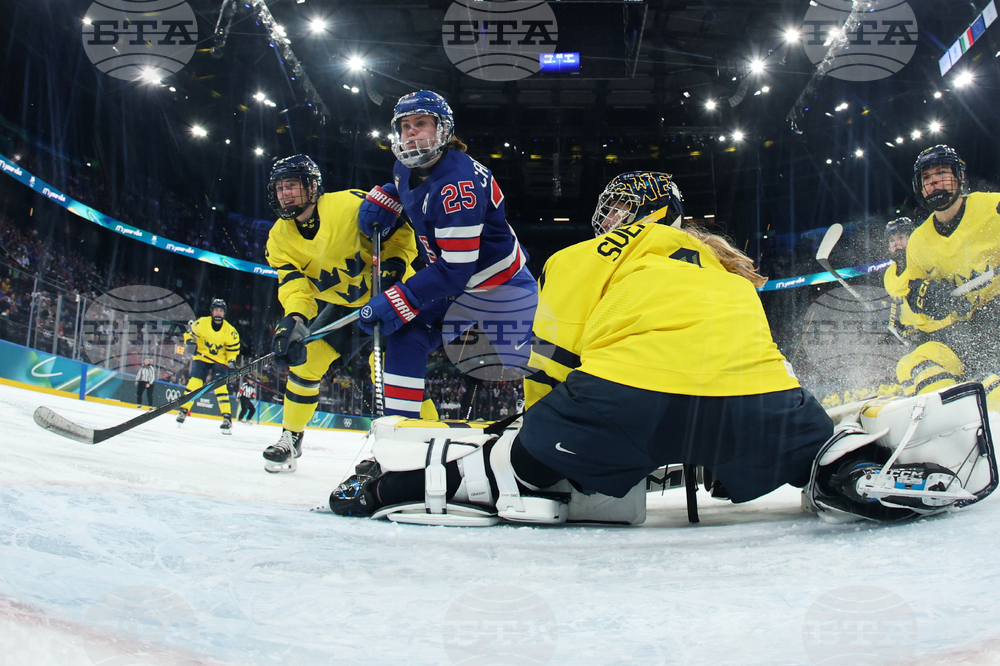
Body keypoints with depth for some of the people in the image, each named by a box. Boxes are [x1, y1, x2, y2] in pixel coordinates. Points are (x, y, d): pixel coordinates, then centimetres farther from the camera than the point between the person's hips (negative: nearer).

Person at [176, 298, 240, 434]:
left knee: (220, 386, -13)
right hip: (201, 358, 1)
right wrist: (190, 341, -18)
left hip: (219, 361, -1)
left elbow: (233, 348, 0)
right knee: (194, 382, -9)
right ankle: (183, 410, 7)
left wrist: (232, 362, -12)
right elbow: (190, 332, 2)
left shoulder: (230, 331, -11)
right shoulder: (201, 323, -13)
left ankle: (227, 418, -11)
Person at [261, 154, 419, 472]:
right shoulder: (280, 238, -6)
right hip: (342, 305, 6)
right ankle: (291, 437, 18)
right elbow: (293, 284, -17)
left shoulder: (350, 204, -23)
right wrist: (294, 319, -35)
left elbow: (399, 232, -13)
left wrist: (394, 262, -28)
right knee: (304, 358, 0)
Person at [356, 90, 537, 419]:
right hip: (454, 284, 8)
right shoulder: (406, 169, -2)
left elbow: (454, 268, -32)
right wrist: (381, 197, 5)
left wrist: (395, 302, -30)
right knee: (405, 338, 0)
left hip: (503, 287, -8)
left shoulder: (458, 182, -30)